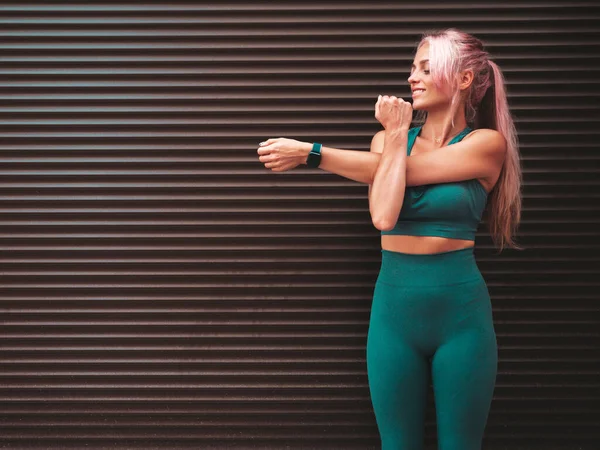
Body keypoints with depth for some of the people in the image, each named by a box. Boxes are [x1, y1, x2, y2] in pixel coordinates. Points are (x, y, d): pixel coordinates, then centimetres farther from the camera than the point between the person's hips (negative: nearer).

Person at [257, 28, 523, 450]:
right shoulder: (388, 138, 6)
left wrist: (310, 153, -10)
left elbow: (404, 170, -13)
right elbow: (382, 214, -12)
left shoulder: (486, 144, -4)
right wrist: (395, 135, -8)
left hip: (460, 309, -3)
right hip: (394, 307, 3)